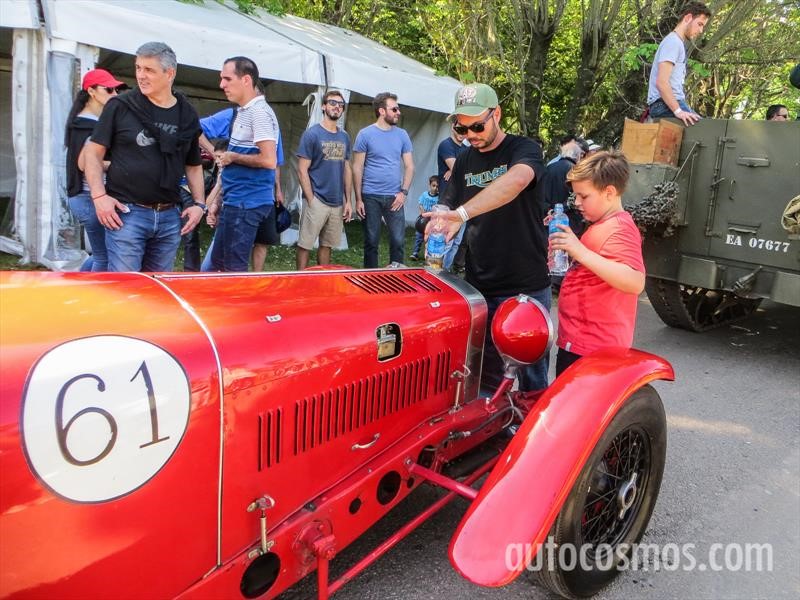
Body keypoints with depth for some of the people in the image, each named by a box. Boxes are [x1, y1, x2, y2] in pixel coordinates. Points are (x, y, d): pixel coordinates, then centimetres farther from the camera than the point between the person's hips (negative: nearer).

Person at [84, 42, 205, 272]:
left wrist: (199, 203, 8)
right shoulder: (120, 106, -1)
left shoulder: (187, 115, 9)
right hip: (126, 212, -3)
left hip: (169, 216, 4)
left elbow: (193, 165, 18)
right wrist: (99, 196, -9)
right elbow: (94, 152, 2)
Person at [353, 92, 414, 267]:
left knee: (398, 240, 1)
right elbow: (357, 168, -2)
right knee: (371, 241, 6)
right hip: (371, 197, -2)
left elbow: (409, 166, 9)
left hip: (394, 197, 2)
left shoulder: (402, 135, 7)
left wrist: (403, 192, -4)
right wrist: (358, 199, -6)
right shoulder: (365, 134, -2)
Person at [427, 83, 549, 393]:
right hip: (479, 286, 4)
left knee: (532, 371, 6)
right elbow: (448, 210, 12)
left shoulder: (524, 149, -6)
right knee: (486, 371, 11)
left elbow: (515, 180, -29)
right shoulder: (464, 161, 11)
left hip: (527, 285, -4)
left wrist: (462, 212, -42)